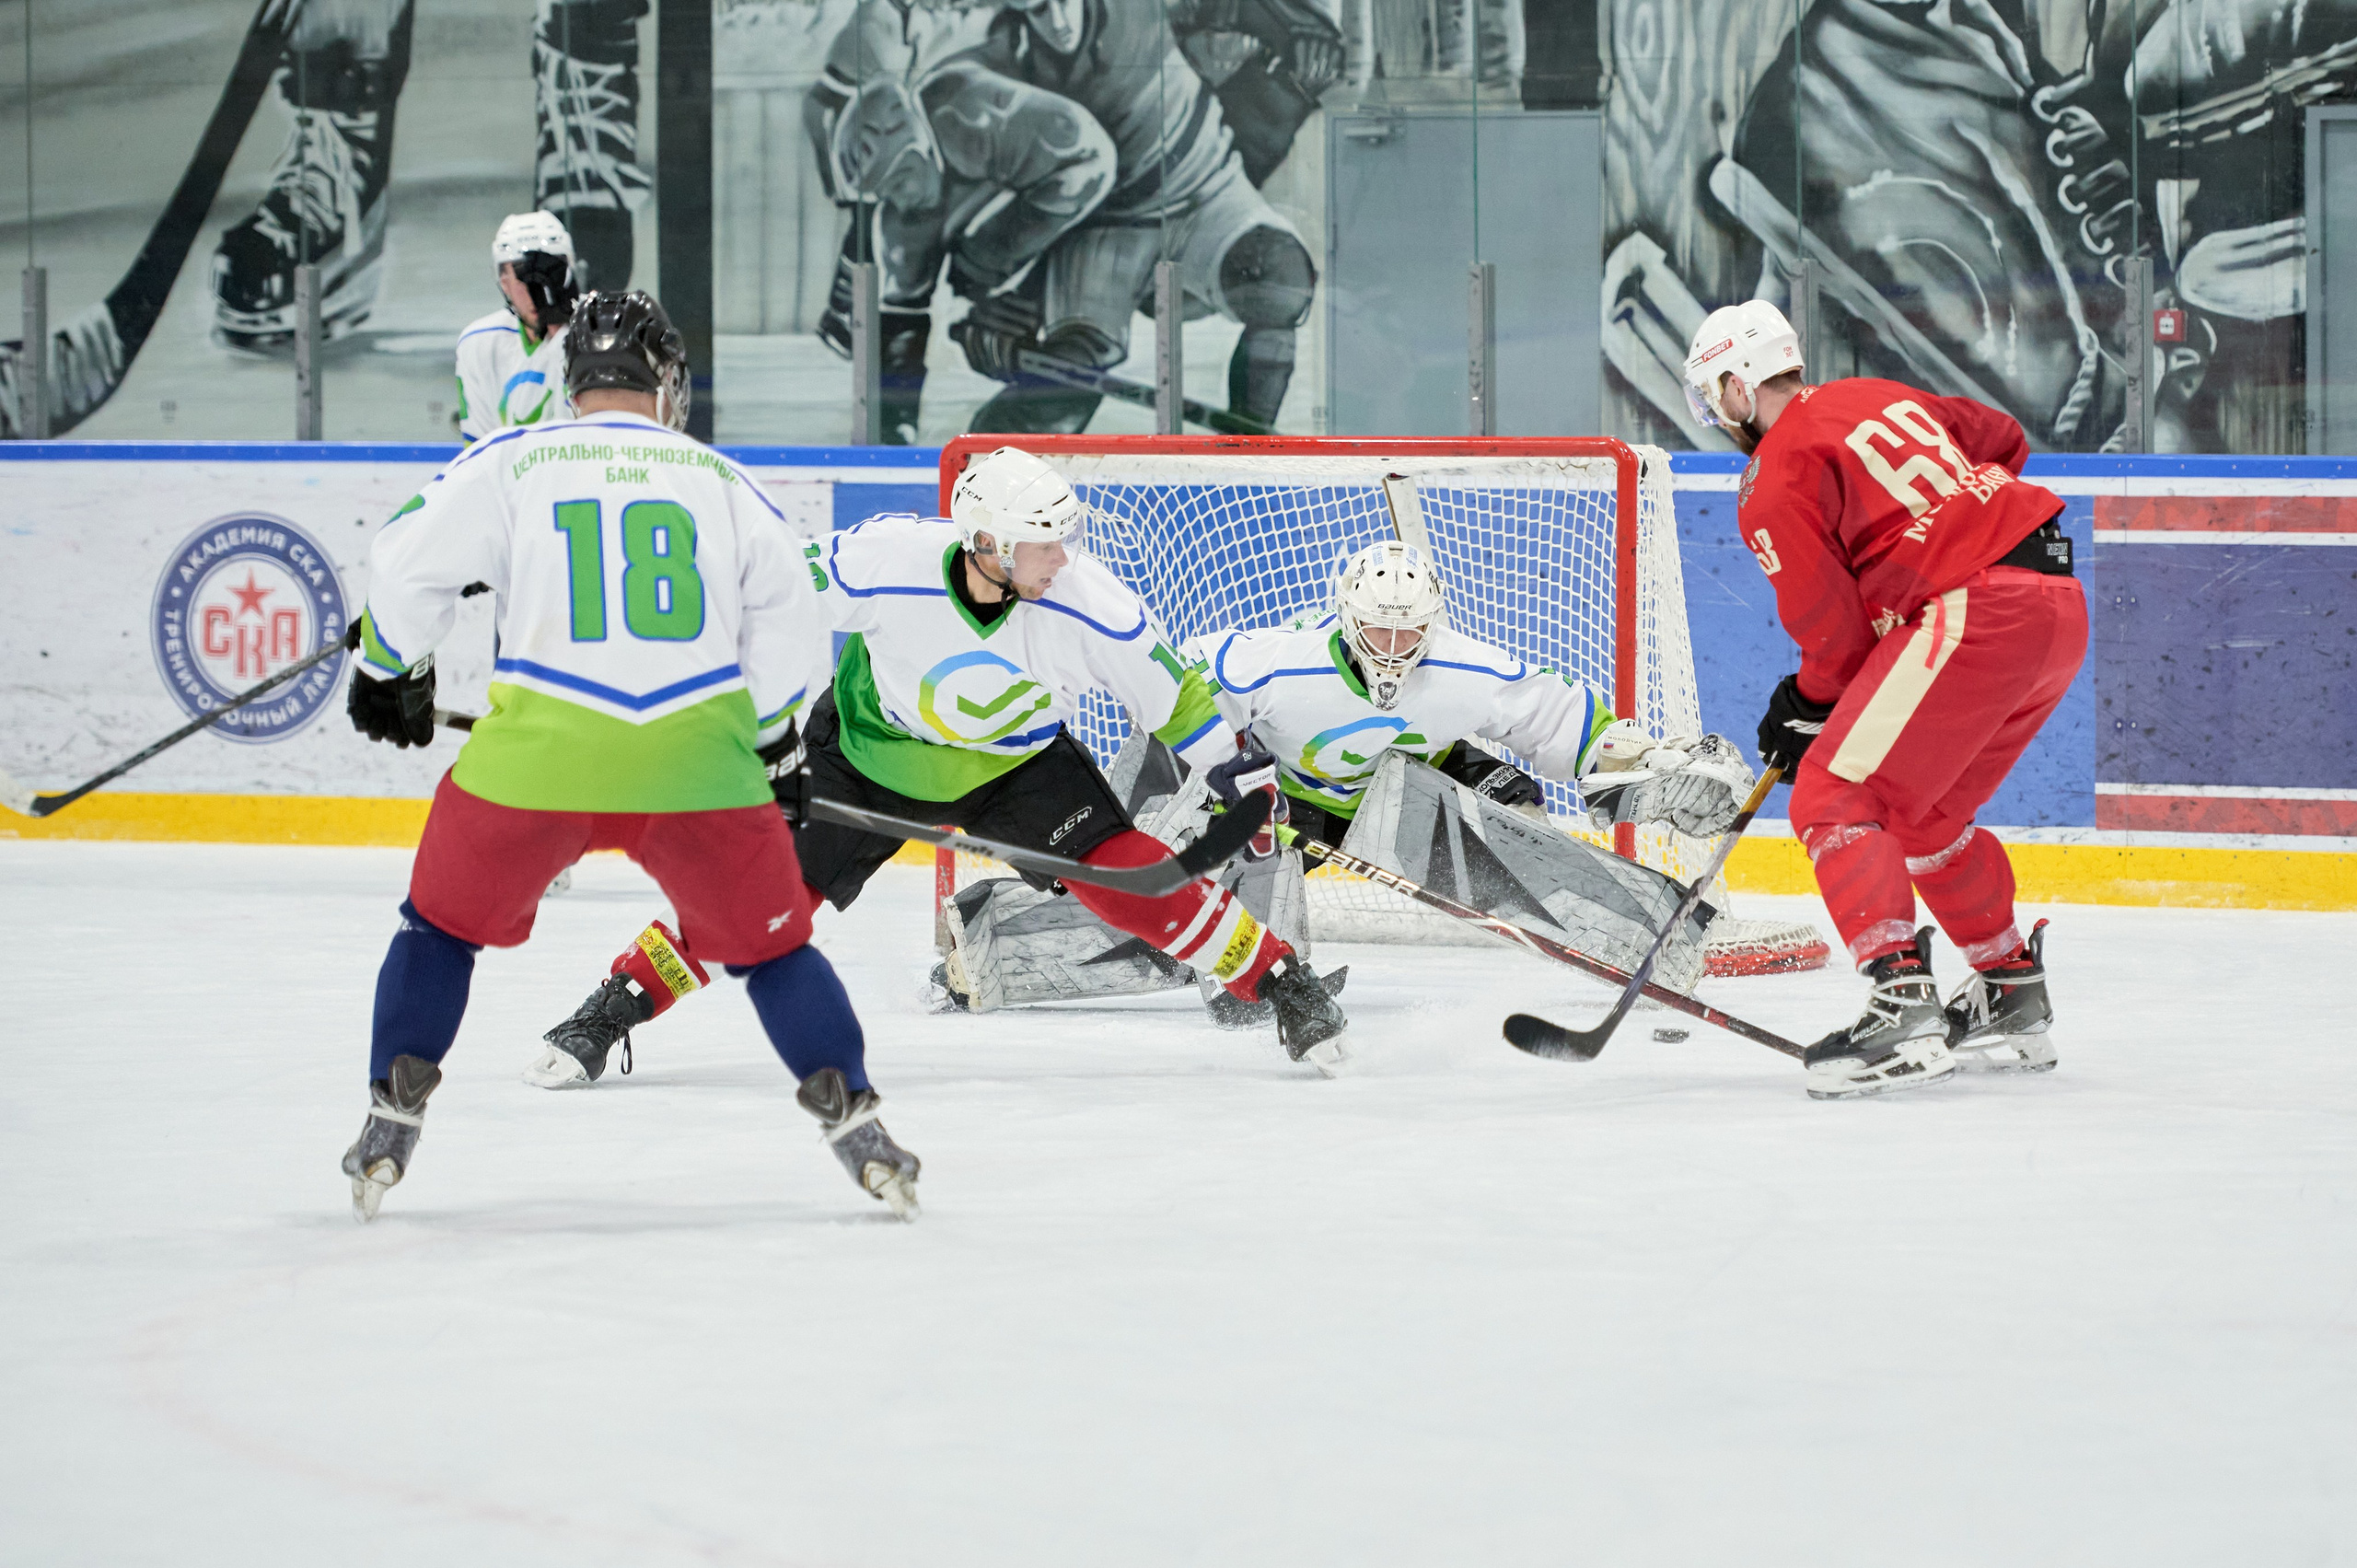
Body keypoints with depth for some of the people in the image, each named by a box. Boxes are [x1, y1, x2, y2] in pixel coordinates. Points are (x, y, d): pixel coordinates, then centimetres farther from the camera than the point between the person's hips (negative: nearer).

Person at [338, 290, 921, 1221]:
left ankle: (391, 1125, 15)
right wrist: (763, 729, 27)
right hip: (696, 755, 1)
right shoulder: (720, 481, 14)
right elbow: (790, 626, 11)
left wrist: (388, 671, 21)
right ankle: (850, 1116, 5)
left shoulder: (512, 463, 9)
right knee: (769, 942, 16)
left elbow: (407, 567, 3)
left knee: (445, 925, 20)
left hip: (537, 753, -1)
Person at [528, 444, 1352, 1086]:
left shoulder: (1084, 602, -27)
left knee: (1124, 873, -17)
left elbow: (1168, 694, -11)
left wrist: (1244, 776, -6)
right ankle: (605, 1017, 2)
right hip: (872, 754, -1)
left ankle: (1282, 984, -2)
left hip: (1018, 762, 1)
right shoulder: (884, 564, -33)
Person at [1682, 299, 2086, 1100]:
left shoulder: (1778, 477, -4)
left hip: (1972, 614, -9)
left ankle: (1904, 1005, -22)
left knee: (1835, 797, -8)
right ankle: (2014, 1000, 30)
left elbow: (1830, 624, -4)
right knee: (1924, 818, 24)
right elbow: (2003, 441, 32)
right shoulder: (1884, 399, 20)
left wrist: (1809, 709, 13)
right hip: (2060, 607, 9)